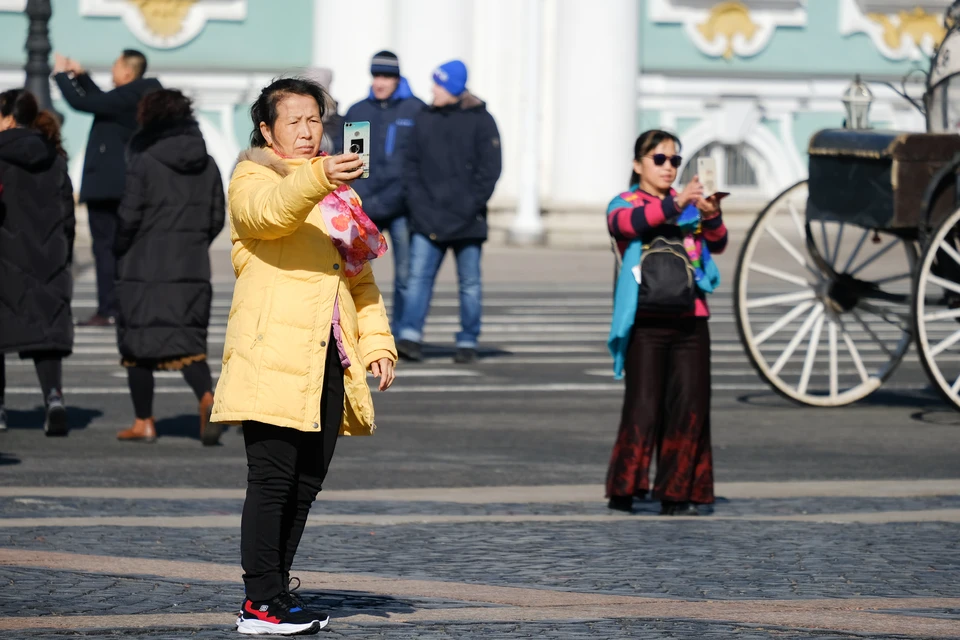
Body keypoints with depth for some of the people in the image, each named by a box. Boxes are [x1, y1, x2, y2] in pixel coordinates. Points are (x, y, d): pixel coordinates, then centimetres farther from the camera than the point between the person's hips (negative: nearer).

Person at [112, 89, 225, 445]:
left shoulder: (143, 162, -9)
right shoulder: (207, 165, 6)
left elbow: (129, 216, -10)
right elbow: (216, 218, 9)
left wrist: (119, 250, 7)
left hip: (146, 267, -4)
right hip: (193, 268, 4)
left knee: (138, 343, 8)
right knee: (188, 340, 6)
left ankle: (144, 422, 12)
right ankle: (207, 397, -22)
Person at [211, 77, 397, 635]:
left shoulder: (339, 190, 23)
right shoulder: (252, 179, 2)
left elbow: (360, 276, 24)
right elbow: (271, 213, -23)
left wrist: (377, 340, 12)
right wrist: (315, 179, -42)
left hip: (330, 360, 7)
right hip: (273, 355, -7)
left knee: (306, 482, 8)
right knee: (272, 478, -10)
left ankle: (275, 591, 16)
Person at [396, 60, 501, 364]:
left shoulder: (480, 120, -1)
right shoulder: (425, 119, 9)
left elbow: (489, 170, -4)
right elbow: (413, 165, 10)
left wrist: (469, 207, -11)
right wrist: (418, 203, -3)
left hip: (466, 221, -2)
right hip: (427, 220, 2)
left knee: (470, 282, 5)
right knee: (419, 276, -8)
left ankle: (468, 342, 11)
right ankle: (410, 336, -12)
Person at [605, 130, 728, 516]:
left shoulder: (692, 207, 17)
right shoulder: (624, 204, 6)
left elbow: (717, 244, 3)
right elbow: (627, 223, -18)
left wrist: (711, 217, -19)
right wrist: (675, 203, -32)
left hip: (690, 321, 3)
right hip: (645, 322, -3)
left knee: (689, 406, -1)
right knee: (643, 406, -9)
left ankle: (677, 494, 4)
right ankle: (624, 488, 0)